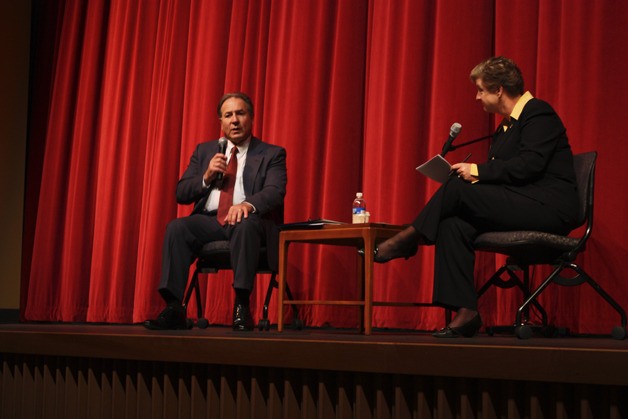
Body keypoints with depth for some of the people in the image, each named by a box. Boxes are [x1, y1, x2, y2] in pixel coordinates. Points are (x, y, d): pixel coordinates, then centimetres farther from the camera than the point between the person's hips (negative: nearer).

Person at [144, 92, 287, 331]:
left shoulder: (272, 154, 10)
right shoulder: (205, 151, 21)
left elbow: (275, 192, -8)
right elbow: (181, 194, 16)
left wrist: (248, 204, -30)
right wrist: (207, 177, -4)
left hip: (248, 220, -3)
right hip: (209, 221, 3)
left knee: (245, 224, -38)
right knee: (176, 228, -26)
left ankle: (242, 307, -37)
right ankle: (174, 309, -31)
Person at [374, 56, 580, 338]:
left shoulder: (538, 112, -7)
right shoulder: (506, 125, 21)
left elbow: (529, 165, -20)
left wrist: (478, 171, -16)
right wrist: (472, 176, 3)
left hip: (550, 208, -9)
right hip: (521, 206, 9)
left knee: (458, 187, -21)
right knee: (453, 225, -15)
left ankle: (407, 241, -4)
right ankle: (465, 312, -20)